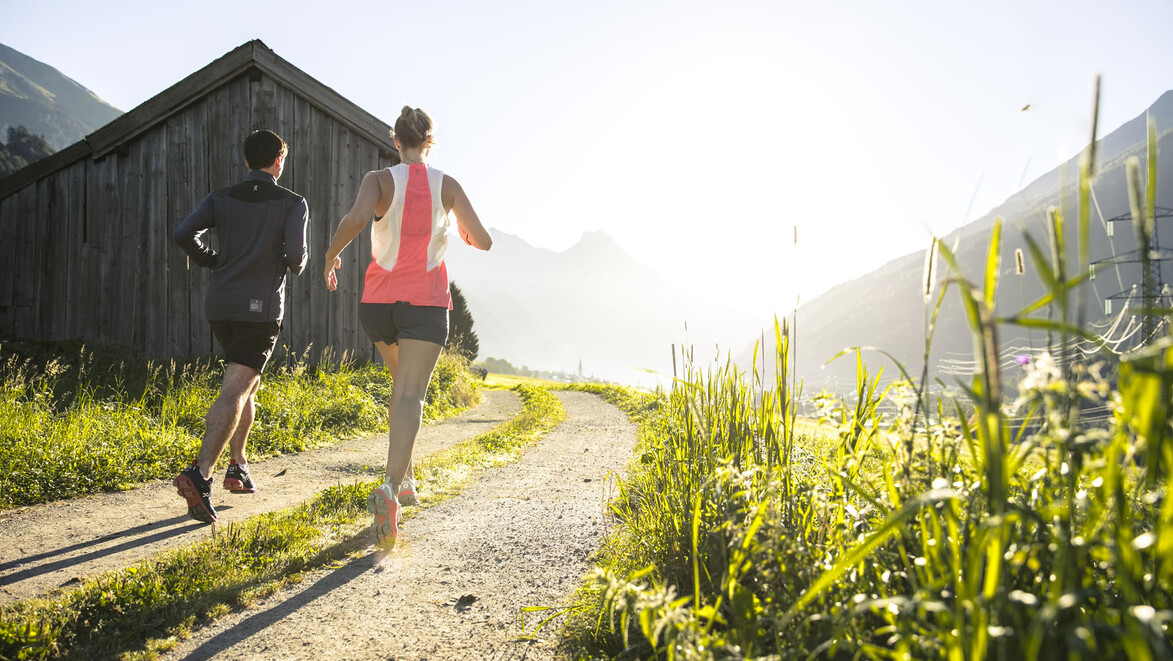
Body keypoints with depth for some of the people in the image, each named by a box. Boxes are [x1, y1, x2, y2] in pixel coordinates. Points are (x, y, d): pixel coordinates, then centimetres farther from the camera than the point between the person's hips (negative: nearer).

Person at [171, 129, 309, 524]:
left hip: (220, 305, 6)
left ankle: (238, 466, 23)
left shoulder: (221, 199, 10)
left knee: (248, 385, 22)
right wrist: (295, 266, 8)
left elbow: (183, 235, -4)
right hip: (260, 308, -5)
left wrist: (213, 261, 12)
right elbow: (295, 254, -15)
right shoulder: (293, 203, -1)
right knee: (233, 393, -10)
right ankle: (199, 474, -23)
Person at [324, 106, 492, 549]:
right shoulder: (447, 187, 2)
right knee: (410, 396, -9)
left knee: (403, 384, 24)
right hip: (426, 303, -2)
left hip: (379, 301, 2)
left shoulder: (380, 180, -2)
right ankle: (390, 487, -31)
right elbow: (483, 241, 5)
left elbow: (355, 219, -22)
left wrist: (332, 254, -5)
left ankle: (405, 480, 25)